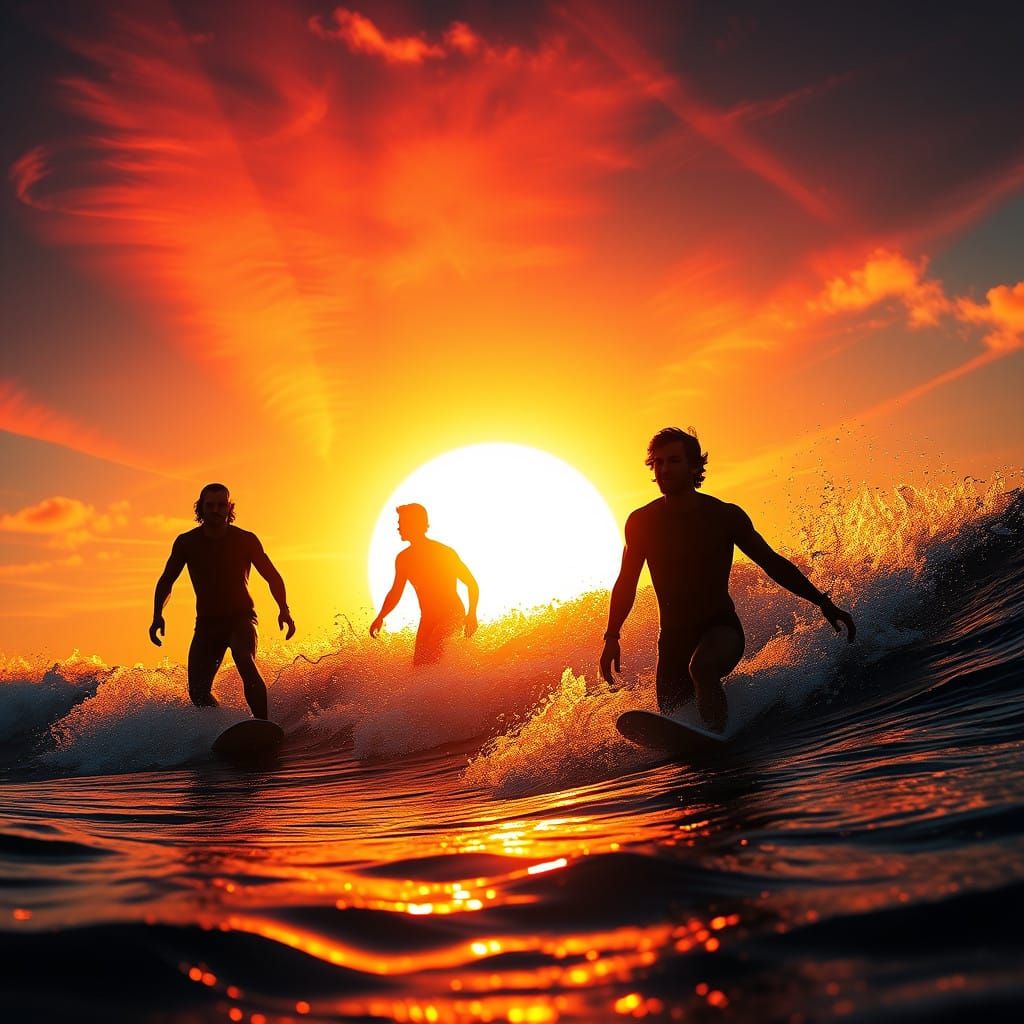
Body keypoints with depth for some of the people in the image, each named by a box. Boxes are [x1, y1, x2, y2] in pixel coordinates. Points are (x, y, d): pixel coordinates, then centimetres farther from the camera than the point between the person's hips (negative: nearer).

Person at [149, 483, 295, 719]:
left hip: (241, 617, -3)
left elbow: (272, 577, 0)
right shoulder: (186, 543, -2)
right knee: (198, 690, -8)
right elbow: (166, 581, 9)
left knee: (245, 662, -33)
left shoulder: (246, 540, -6)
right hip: (207, 622, 3)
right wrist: (157, 615, -5)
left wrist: (283, 609, -15)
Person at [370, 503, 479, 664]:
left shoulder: (445, 553, -11)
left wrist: (471, 614, -17)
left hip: (452, 615, -6)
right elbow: (395, 592, 17)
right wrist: (380, 618, 3)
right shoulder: (404, 558, 5)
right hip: (428, 619, 6)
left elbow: (472, 584, -5)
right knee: (419, 663, 0)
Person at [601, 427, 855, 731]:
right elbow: (626, 583, 10)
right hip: (674, 637, 3)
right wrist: (612, 636, 4)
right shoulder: (641, 522, -2)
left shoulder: (725, 516, -7)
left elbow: (773, 563, -1)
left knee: (701, 666, -37)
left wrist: (822, 602, -8)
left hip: (721, 629, -3)